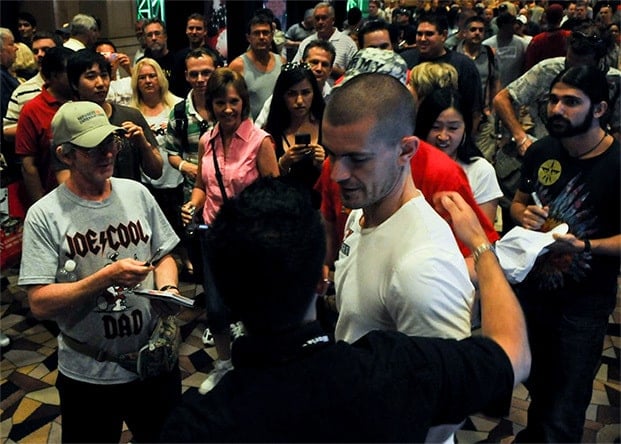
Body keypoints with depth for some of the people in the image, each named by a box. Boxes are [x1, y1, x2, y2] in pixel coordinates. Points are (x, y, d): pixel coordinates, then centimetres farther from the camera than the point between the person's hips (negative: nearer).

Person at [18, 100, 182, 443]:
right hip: (88, 376, -3)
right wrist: (107, 278, -28)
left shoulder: (137, 193, -2)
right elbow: (39, 303, -18)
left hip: (155, 360, 4)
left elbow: (163, 256, 9)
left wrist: (168, 290, -11)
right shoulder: (45, 215, -14)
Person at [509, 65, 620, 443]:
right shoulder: (542, 151, -3)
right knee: (537, 382, 28)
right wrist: (524, 216, -10)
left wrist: (584, 246, -31)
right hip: (534, 286, 5)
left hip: (584, 303, -5)